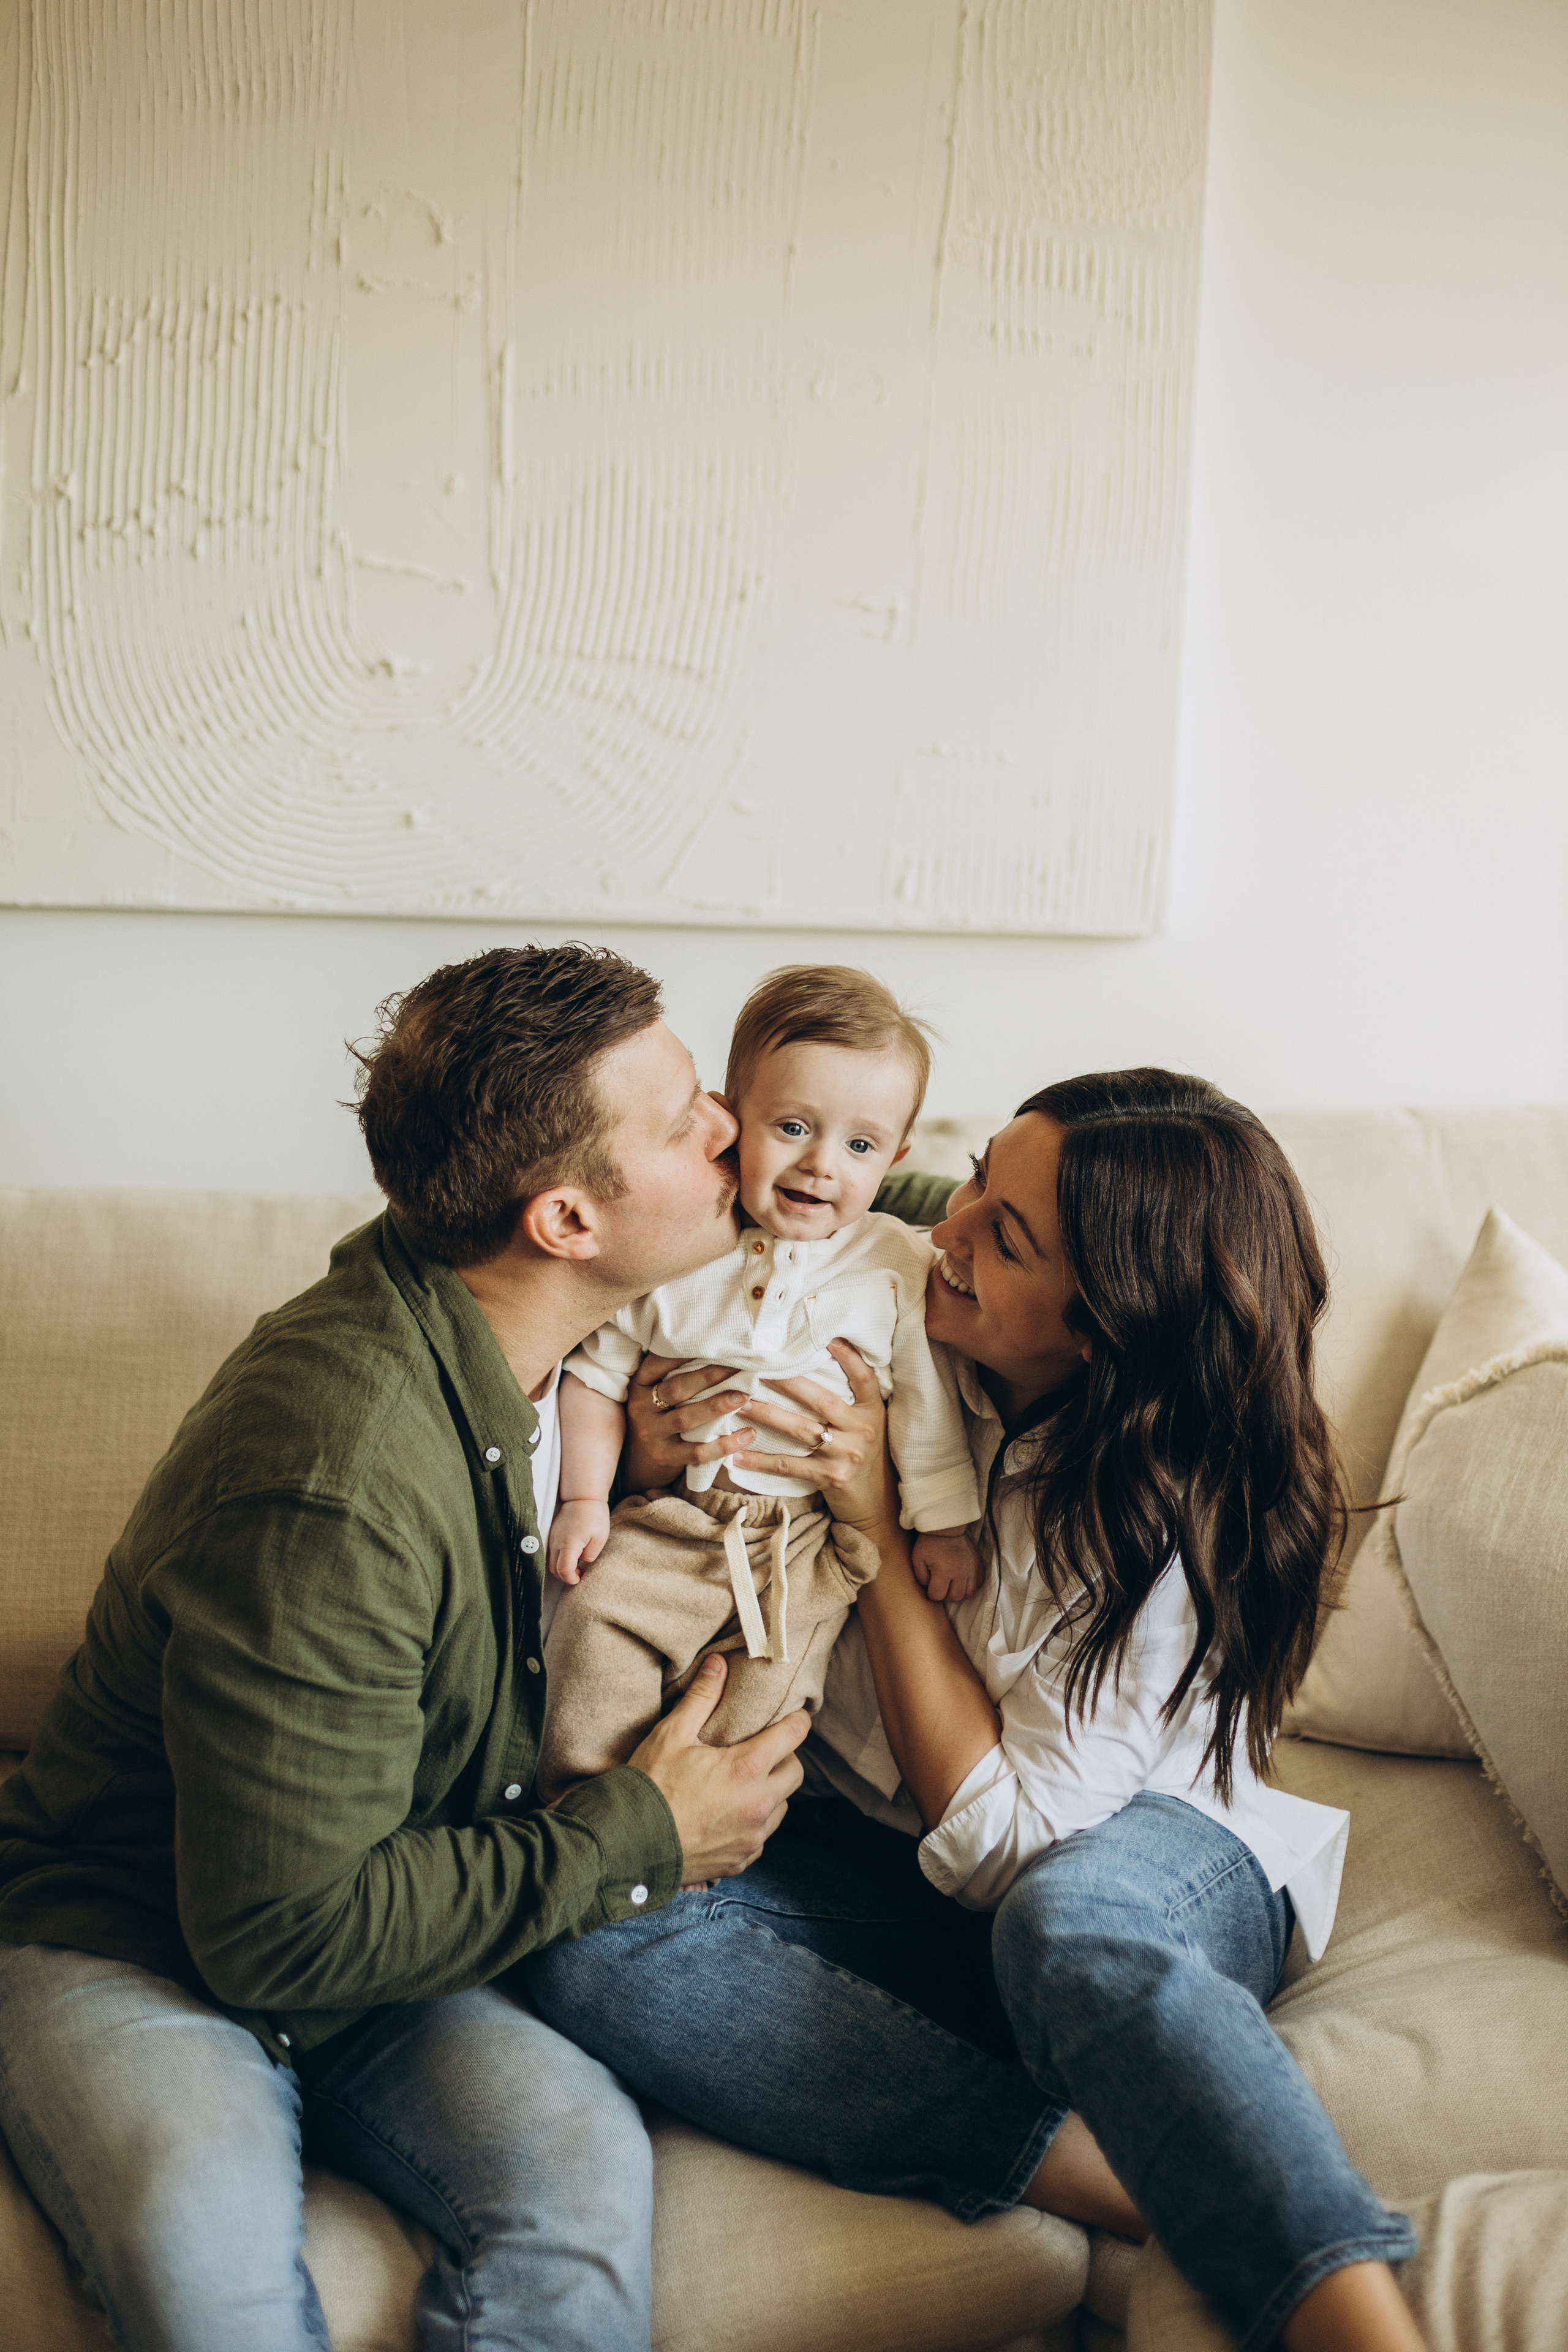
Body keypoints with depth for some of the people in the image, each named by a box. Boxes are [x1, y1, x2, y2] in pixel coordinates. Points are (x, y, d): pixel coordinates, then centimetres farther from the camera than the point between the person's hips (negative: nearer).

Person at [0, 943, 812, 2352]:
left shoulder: (542, 1357, -2)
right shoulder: (331, 1476, -29)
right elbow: (288, 1934, -24)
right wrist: (639, 1841, -16)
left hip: (369, 1936, 6)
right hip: (123, 1952, -6)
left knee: (583, 2157, -25)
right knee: (207, 2229, -37)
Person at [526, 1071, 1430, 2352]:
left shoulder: (1178, 1516, -22)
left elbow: (995, 1841, -23)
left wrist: (880, 1530, -24)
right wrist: (669, 1473, -16)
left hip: (1152, 1862, -5)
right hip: (878, 1850, 5)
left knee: (1063, 1924, -43)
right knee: (595, 1954, -26)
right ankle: (1101, 2167, -31)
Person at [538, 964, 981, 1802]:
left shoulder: (897, 1268, -2)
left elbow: (929, 1402, 5)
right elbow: (599, 1372, 7)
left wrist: (943, 1526, 6)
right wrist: (585, 1496, 2)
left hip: (807, 1540, -1)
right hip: (666, 1520, 1)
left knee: (758, 1704, -11)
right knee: (598, 1627, -15)